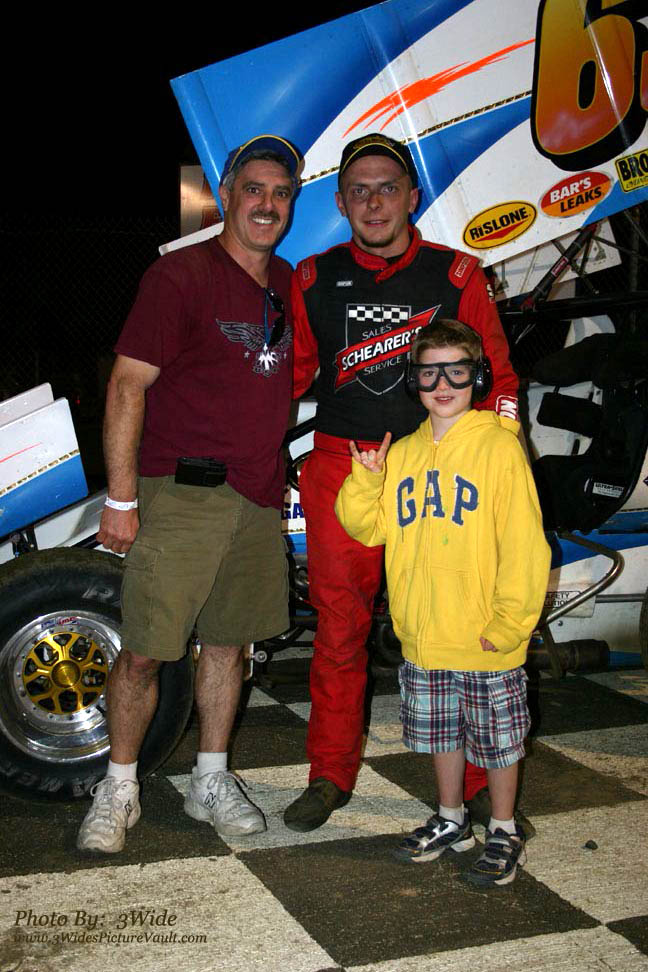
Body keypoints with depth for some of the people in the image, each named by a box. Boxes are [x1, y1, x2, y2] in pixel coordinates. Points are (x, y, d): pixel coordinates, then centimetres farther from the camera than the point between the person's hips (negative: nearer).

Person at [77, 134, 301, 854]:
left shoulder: (290, 286, 14)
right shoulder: (180, 275, -6)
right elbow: (127, 386, -10)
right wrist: (120, 497, -14)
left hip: (259, 498, 6)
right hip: (180, 495, -6)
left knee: (228, 641, 13)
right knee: (143, 651, -3)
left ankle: (211, 783, 27)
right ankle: (118, 788, 16)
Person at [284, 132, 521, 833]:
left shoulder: (457, 275, 7)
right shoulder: (314, 279, 11)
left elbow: (497, 374, 9)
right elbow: (289, 374, 18)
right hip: (341, 467, 1)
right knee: (339, 626, 4)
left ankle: (477, 782, 14)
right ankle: (331, 775, 19)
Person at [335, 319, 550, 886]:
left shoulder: (499, 446, -11)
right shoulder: (403, 452, 7)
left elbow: (524, 543, -13)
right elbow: (366, 527, 10)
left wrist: (509, 622, -15)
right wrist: (366, 479, -8)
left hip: (486, 642, -5)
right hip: (423, 635, 5)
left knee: (497, 739, 10)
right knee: (441, 733, 20)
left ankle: (504, 833, 29)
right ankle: (452, 821, 39)